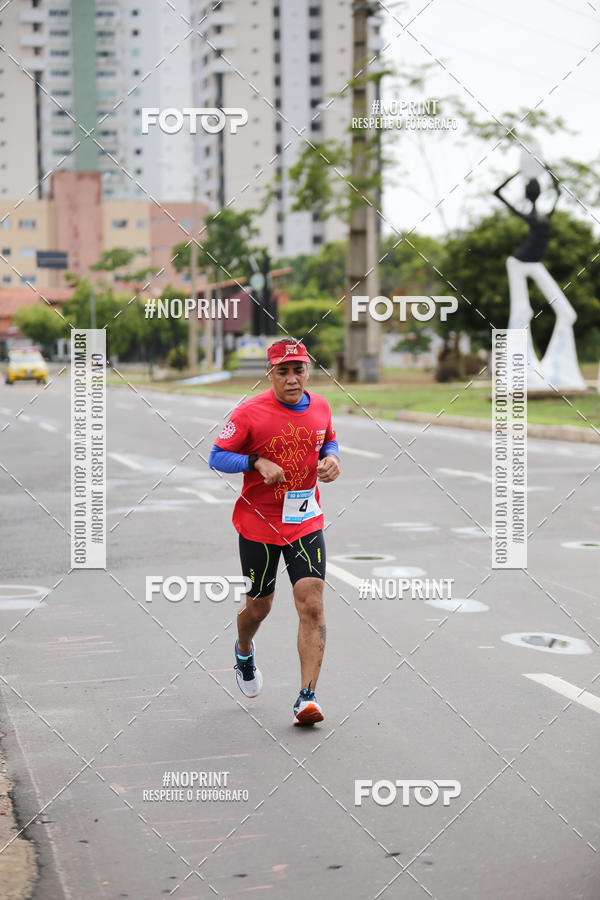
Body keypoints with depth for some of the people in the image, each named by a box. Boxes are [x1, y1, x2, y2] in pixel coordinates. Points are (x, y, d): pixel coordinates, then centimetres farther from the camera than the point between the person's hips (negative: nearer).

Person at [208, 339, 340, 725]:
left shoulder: (320, 407, 1)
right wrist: (258, 463, -23)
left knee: (312, 604, -13)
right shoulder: (250, 412, -12)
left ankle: (307, 697, -12)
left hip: (306, 521, 2)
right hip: (258, 523, -2)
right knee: (259, 606, 13)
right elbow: (217, 456, -8)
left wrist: (331, 459, -2)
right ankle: (244, 652, 49)